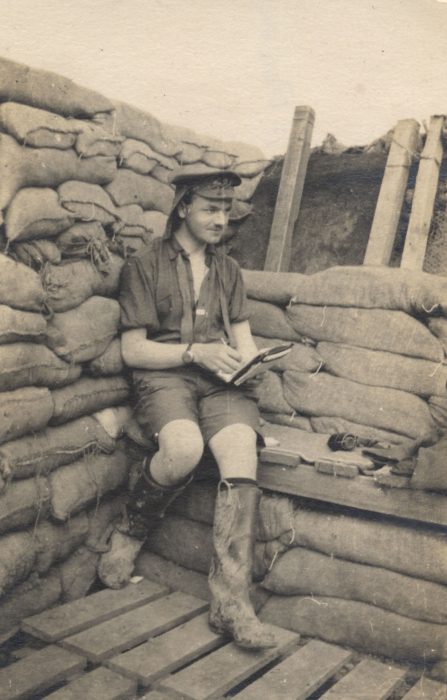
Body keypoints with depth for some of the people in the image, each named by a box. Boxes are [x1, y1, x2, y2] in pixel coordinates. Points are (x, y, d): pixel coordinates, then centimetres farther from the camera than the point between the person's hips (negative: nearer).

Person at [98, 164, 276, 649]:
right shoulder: (144, 265, 6)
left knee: (242, 457, -27)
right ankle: (129, 536, -5)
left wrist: (249, 361, -5)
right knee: (184, 448, -36)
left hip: (220, 379, 4)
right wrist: (194, 351, -13)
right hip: (162, 376, -3)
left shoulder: (227, 269, 21)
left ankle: (231, 602, -23)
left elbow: (243, 340, 19)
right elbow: (133, 350, 0)